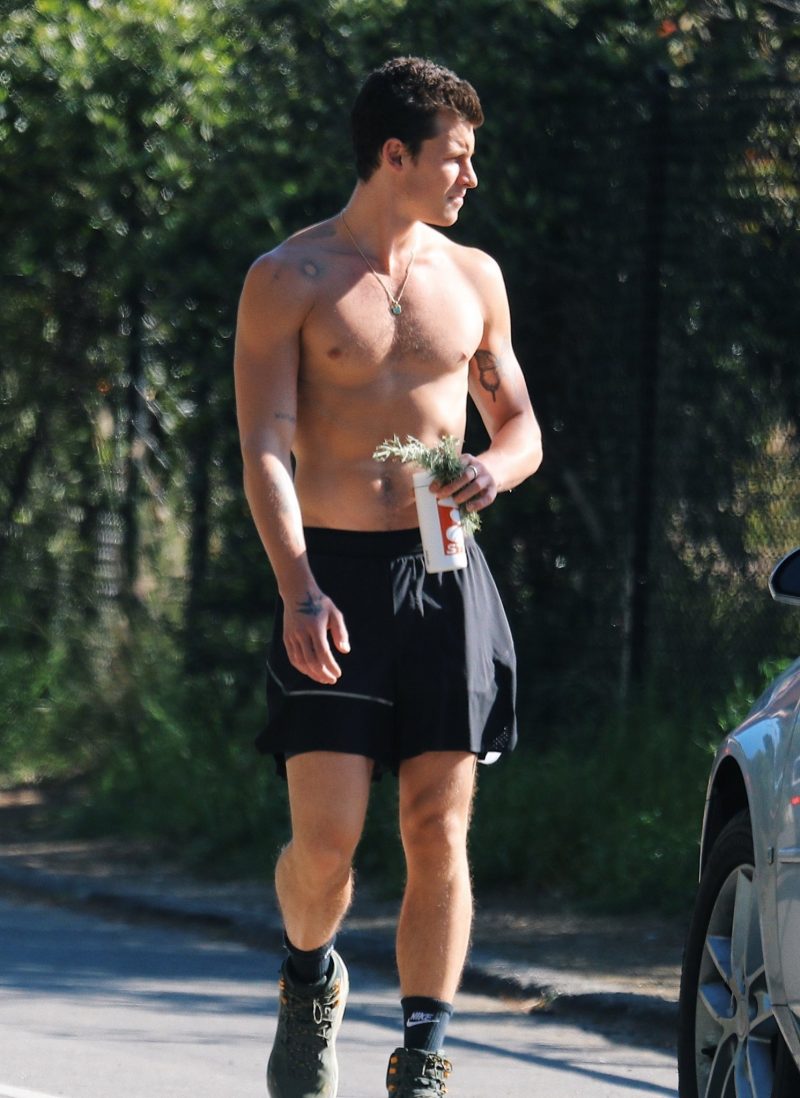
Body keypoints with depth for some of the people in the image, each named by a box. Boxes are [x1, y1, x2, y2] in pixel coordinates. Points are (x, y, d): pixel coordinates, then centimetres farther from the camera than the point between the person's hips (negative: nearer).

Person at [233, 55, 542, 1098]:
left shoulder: (472, 278, 12)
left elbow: (520, 424, 21)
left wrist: (497, 465, -5)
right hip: (335, 580, -3)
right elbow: (265, 451, -9)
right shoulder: (287, 281, -2)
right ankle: (310, 977, 22)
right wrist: (299, 590, -23)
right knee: (327, 837, -9)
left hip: (447, 579, 3)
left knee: (440, 831, -3)